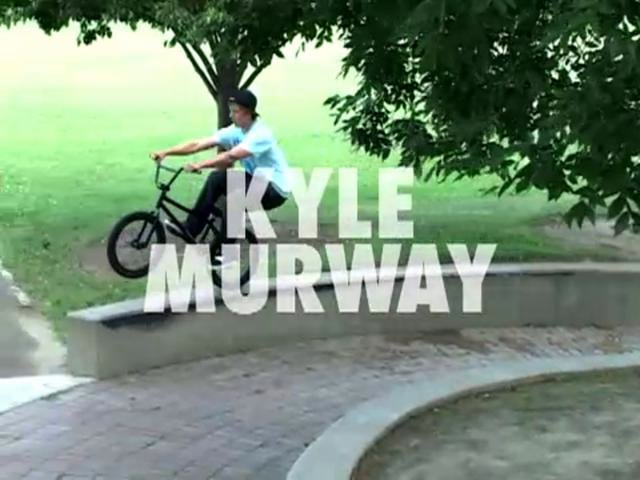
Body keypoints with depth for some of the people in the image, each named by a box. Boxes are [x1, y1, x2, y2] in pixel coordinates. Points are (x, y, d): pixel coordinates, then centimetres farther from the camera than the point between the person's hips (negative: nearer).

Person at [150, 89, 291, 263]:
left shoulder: (261, 134, -25)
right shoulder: (234, 132, -2)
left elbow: (231, 156, -40)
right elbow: (198, 144, -9)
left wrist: (199, 165, -45)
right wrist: (166, 152, -18)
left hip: (275, 190, -8)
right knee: (216, 178, -10)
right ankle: (190, 229, -6)